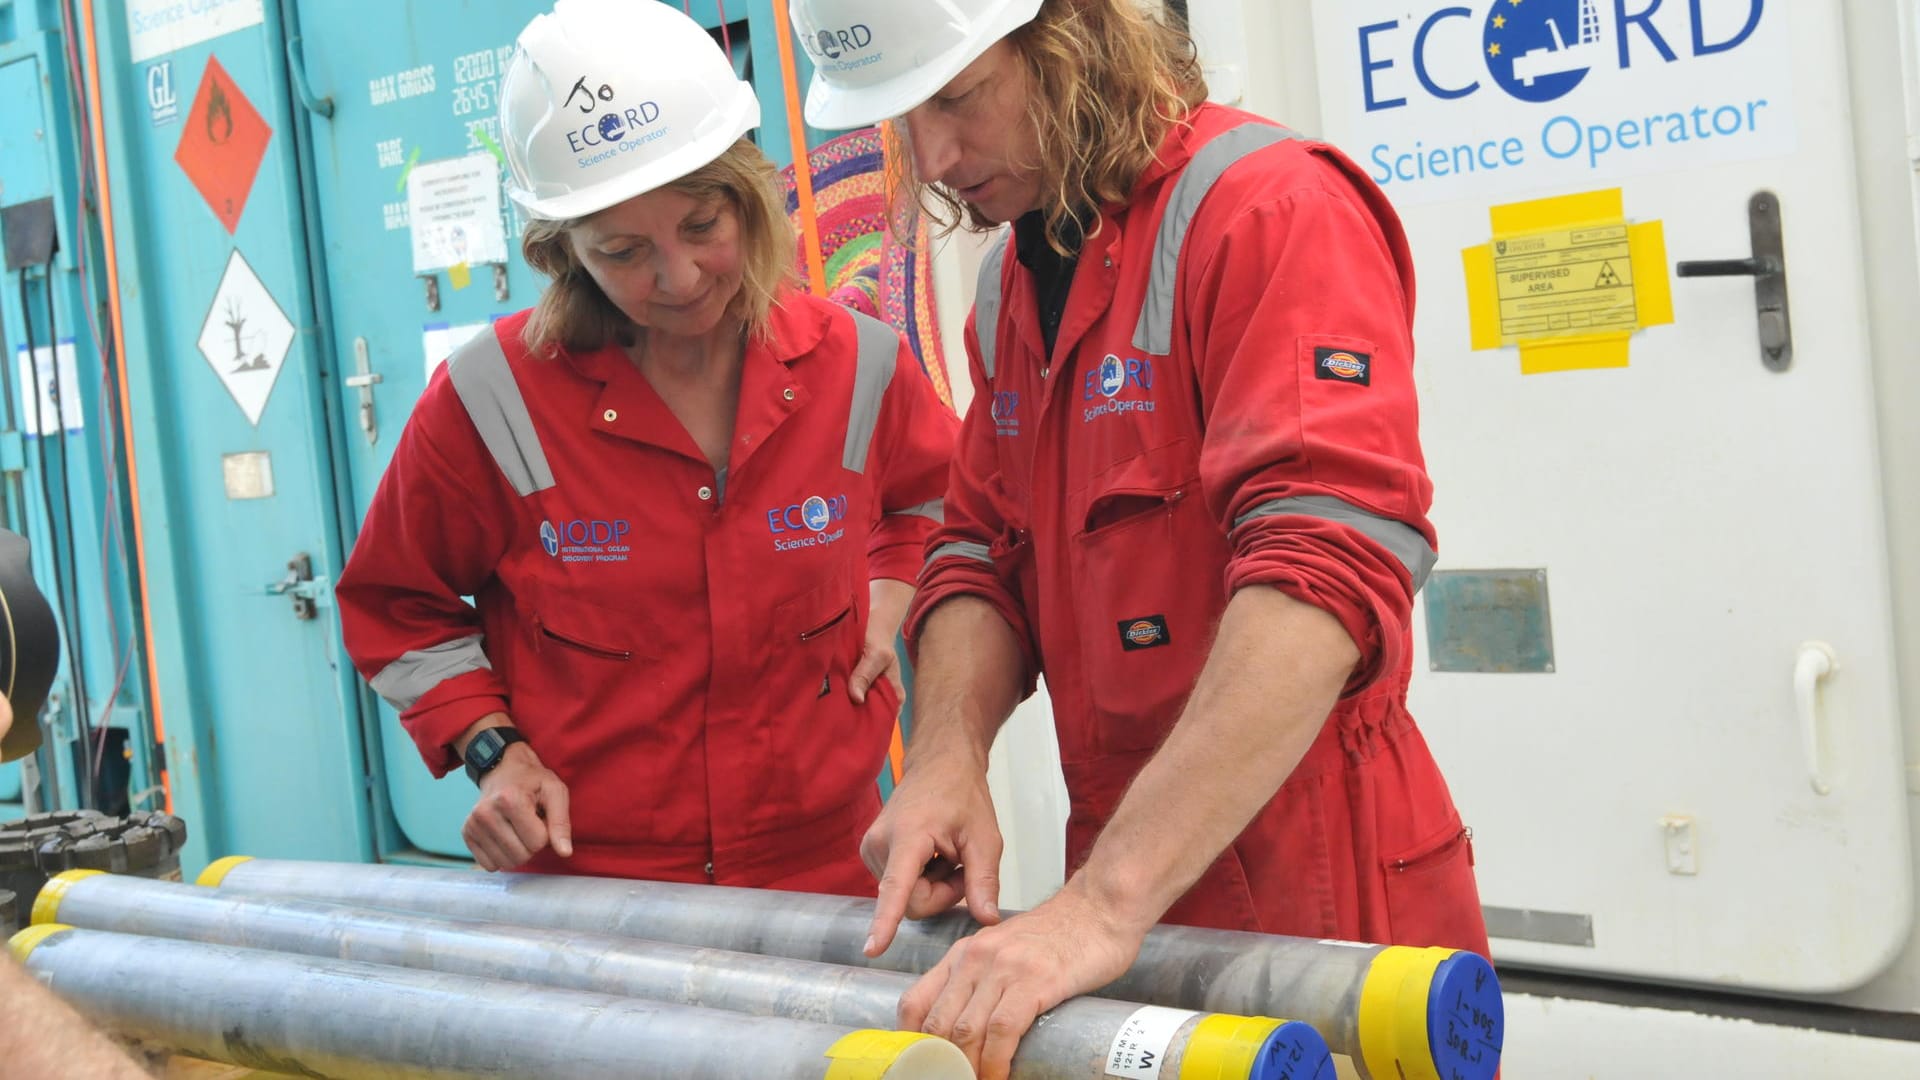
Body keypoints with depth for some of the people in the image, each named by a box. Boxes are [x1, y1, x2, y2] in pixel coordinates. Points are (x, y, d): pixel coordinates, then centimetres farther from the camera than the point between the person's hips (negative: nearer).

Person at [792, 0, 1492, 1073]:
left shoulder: (1271, 207, -17)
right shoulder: (1012, 281, 9)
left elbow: (1329, 559, -29)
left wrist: (1105, 902, -35)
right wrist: (948, 754, -10)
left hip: (1315, 888, -7)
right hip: (1125, 879, 7)